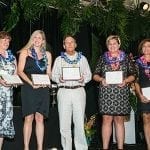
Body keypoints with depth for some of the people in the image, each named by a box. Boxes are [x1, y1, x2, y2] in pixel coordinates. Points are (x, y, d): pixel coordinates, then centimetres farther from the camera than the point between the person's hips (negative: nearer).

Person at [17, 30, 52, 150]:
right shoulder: (25, 52, 7)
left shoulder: (47, 54, 16)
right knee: (29, 118, -5)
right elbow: (20, 71, -1)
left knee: (40, 118, 0)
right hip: (28, 88, -2)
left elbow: (48, 73, 17)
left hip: (43, 89, 3)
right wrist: (31, 83, -14)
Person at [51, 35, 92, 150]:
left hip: (78, 91, 0)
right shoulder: (59, 59, 16)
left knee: (79, 122, -6)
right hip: (64, 91, 1)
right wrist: (59, 79, -11)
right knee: (64, 122, -2)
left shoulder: (82, 58, 15)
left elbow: (88, 74, 10)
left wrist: (83, 79, -10)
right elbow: (53, 75, 10)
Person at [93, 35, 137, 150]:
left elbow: (133, 75, 9)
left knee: (119, 120, 3)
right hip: (106, 92, 0)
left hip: (121, 92, 0)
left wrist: (126, 80, -9)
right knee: (107, 119, -4)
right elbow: (95, 75, 11)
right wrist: (101, 79, -9)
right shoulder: (103, 58, 11)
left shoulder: (126, 58, 10)